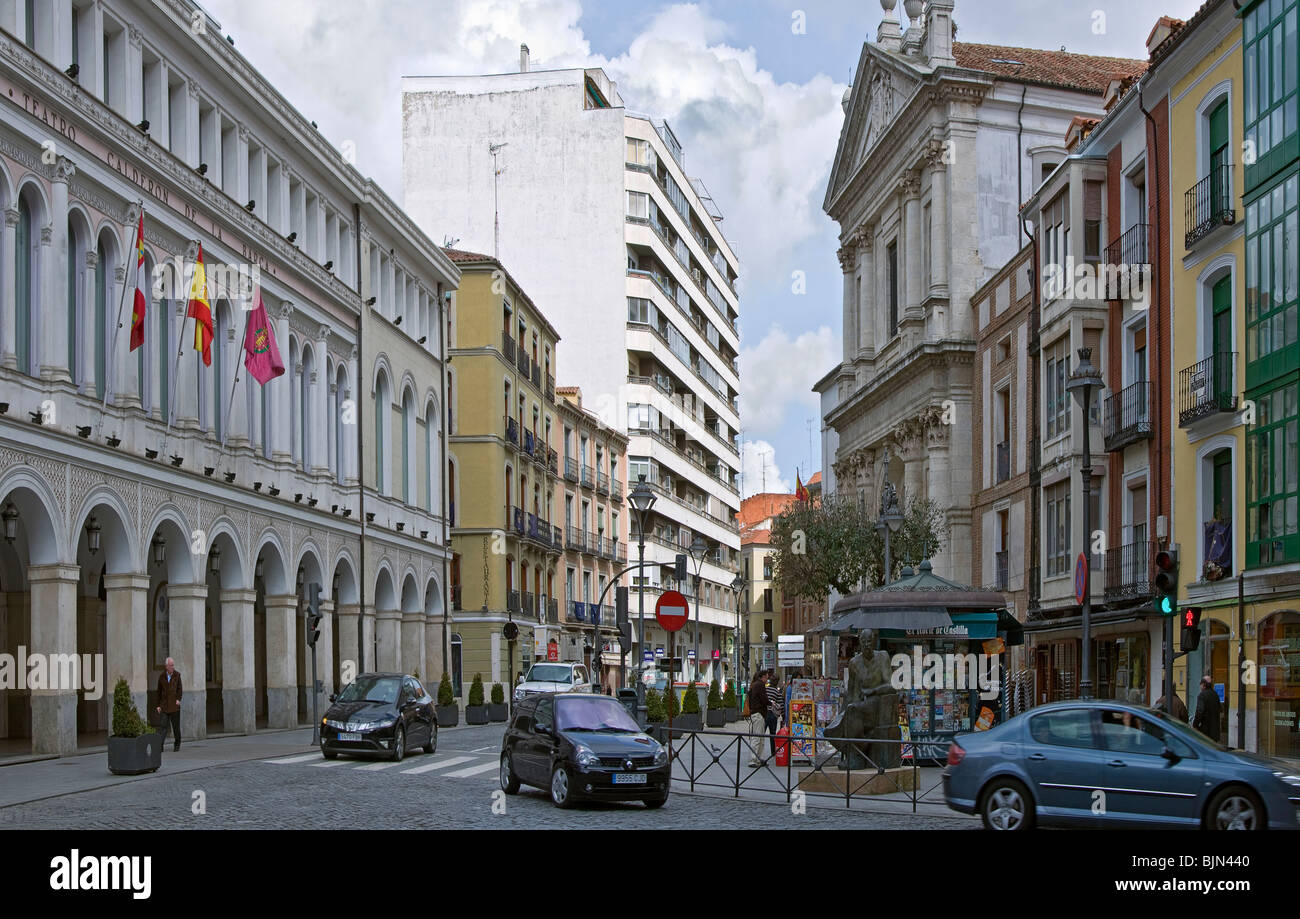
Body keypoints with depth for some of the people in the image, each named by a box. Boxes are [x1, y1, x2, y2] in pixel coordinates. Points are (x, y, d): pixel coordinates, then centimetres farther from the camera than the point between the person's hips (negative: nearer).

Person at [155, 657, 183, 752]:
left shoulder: (177, 675, 2)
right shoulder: (161, 676, 4)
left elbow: (179, 688, 6)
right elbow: (159, 691, 9)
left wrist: (178, 699, -9)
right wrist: (159, 705, 6)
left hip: (174, 705, 0)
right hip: (164, 706, 0)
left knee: (176, 726, 6)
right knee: (163, 726, -7)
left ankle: (177, 745, 19)